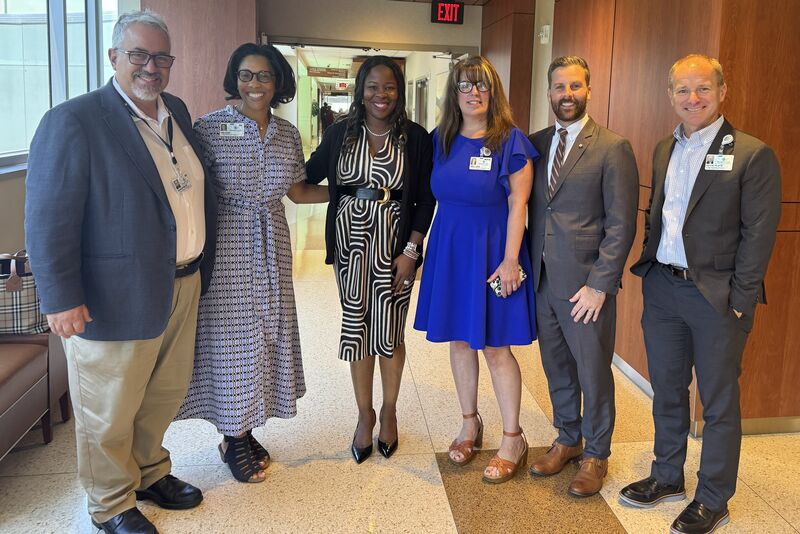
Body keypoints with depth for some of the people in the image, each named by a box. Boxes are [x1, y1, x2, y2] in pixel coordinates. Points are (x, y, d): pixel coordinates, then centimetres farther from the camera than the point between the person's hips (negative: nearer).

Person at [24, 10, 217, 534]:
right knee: (109, 413, 11)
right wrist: (62, 299, -18)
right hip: (114, 297, -7)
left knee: (166, 394, 22)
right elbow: (48, 219, -16)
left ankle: (150, 473, 46)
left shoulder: (177, 112, 8)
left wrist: (201, 266, 13)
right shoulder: (72, 121, -15)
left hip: (182, 287, 7)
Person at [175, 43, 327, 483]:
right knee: (232, 337, 3)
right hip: (227, 248, -5)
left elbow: (298, 192, 15)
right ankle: (233, 440, 21)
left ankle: (244, 431, 29)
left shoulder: (287, 134, 7)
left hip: (271, 248, 5)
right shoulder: (209, 127, -8)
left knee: (266, 334, 11)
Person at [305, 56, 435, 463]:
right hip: (350, 241, 2)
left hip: (394, 242, -2)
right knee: (356, 327, 8)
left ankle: (389, 412, 27)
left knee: (389, 334, 5)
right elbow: (307, 176, 11)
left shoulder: (416, 138, -2)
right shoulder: (341, 133, 4)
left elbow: (425, 199, -2)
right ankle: (364, 414, 25)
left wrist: (410, 251, -8)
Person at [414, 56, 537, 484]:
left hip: (491, 251, -5)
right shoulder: (441, 140, 6)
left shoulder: (510, 142, -8)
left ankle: (513, 440, 14)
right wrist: (420, 247, 7)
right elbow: (437, 196, 11)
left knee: (495, 347, -1)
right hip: (449, 249, 5)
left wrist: (510, 260, -14)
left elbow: (518, 204, -10)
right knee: (459, 340, 13)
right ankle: (470, 424, 30)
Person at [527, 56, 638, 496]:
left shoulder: (612, 148, -8)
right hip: (543, 279, 5)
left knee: (593, 372, 8)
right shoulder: (537, 143, 8)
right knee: (556, 367, 17)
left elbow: (621, 224, -11)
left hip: (586, 283, -5)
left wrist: (599, 285, -15)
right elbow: (529, 207, 11)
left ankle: (596, 455, 27)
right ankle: (567, 439, 37)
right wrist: (526, 264, 1)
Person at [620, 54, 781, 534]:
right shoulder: (664, 150, 10)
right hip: (662, 289, 6)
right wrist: (649, 270, 8)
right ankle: (667, 477, 35)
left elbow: (759, 234, -11)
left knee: (720, 403, 8)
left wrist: (740, 301, -13)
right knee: (667, 391, 18)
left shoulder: (752, 155, -10)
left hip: (716, 296, -6)